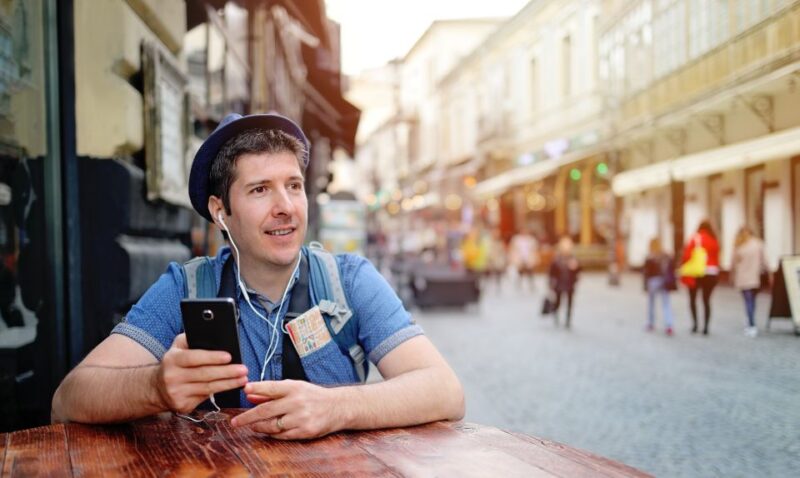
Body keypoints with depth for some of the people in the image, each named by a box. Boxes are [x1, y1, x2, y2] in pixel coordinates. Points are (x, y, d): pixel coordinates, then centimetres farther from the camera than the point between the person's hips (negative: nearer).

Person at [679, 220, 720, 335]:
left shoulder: (695, 238, -3)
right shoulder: (714, 241, 6)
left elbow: (687, 255, -10)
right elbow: (717, 258, 3)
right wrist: (715, 272, 10)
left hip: (696, 272, -2)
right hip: (711, 273, 3)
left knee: (692, 298, 13)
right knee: (706, 300, 9)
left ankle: (695, 322, 1)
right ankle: (705, 327, 4)